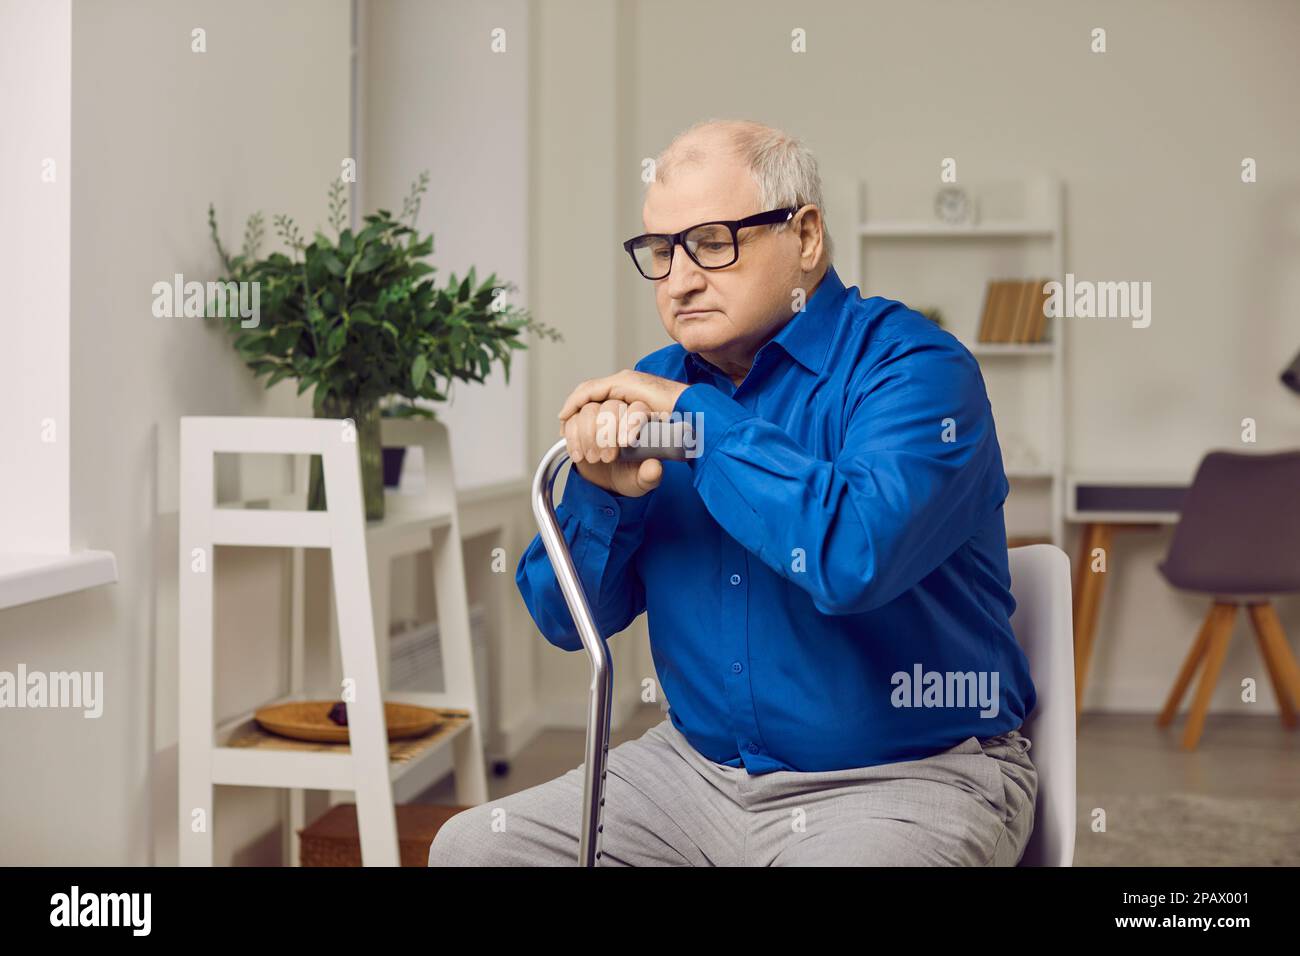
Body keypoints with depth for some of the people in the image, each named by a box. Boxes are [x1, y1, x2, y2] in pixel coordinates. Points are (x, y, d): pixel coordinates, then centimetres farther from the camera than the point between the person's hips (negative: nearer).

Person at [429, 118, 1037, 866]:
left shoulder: (911, 368, -13)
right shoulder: (655, 385, 5)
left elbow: (855, 556, -33)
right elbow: (565, 619, 6)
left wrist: (700, 416, -21)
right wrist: (599, 493, -15)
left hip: (912, 775, -5)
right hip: (701, 768, 6)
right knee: (469, 846, -1)